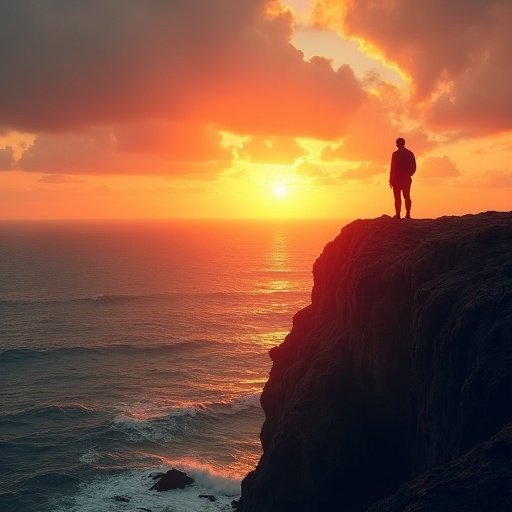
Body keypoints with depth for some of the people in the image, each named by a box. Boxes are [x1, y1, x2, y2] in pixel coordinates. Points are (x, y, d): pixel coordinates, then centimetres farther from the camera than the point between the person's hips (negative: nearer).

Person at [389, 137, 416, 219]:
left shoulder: (395, 154, -9)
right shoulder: (410, 153, 6)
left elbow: (393, 168, -11)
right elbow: (414, 167, 8)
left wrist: (391, 179, -5)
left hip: (397, 178, -4)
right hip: (407, 178, 4)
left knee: (397, 197, -2)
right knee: (407, 196, 9)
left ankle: (398, 214, -6)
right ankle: (407, 214, 3)